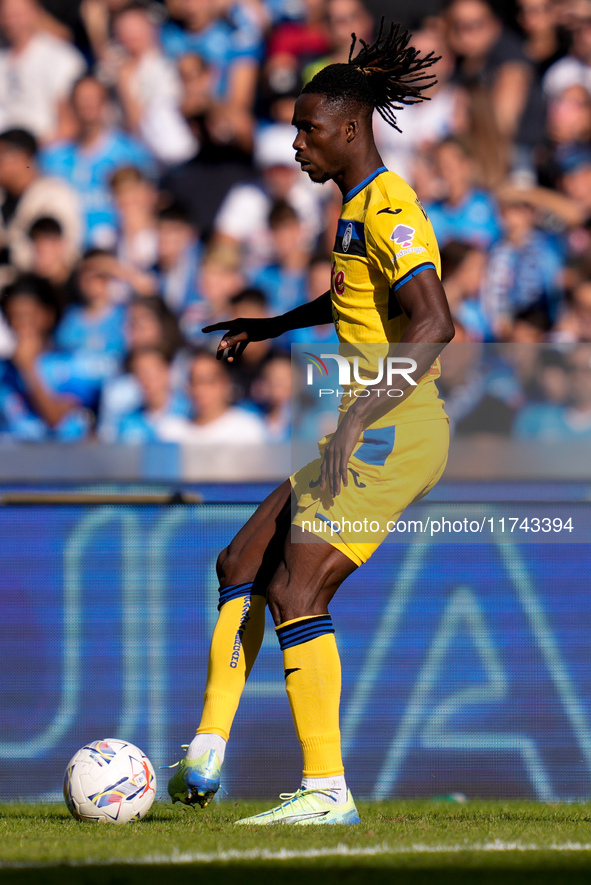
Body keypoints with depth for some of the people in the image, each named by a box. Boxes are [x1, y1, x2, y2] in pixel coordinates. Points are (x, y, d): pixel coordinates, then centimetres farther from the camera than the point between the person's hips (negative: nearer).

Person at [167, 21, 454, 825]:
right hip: (370, 434, 10)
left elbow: (433, 324, -28)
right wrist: (266, 328, 43)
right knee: (242, 566, 10)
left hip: (392, 431, -10)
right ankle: (207, 753, 8)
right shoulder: (360, 205, 15)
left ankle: (327, 790, -9)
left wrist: (359, 417, -34)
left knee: (295, 592, -12)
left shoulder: (387, 209, -15)